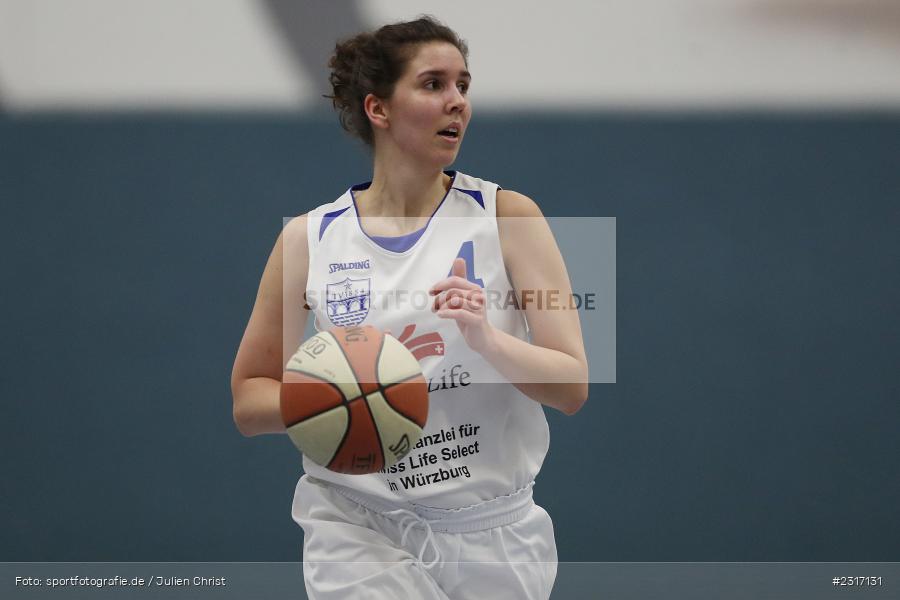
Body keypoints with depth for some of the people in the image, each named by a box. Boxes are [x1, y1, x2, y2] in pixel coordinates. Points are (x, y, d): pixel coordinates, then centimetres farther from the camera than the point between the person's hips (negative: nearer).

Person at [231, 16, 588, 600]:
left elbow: (572, 387, -5)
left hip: (494, 530, 1)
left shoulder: (509, 217, -1)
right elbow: (248, 401, 6)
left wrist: (486, 339, -24)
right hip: (360, 530, -1)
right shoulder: (310, 239, 1)